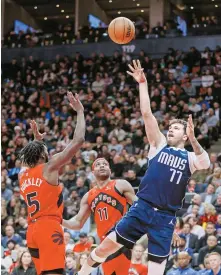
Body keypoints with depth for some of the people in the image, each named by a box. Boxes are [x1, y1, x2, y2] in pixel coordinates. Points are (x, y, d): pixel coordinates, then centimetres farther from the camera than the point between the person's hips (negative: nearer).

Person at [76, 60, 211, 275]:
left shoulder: (190, 158, 6)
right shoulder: (159, 145, 8)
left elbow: (206, 164, -18)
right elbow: (147, 114, 0)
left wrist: (193, 140, -32)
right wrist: (142, 83, -8)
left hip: (166, 216, 0)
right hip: (142, 208, 0)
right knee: (108, 245, -2)